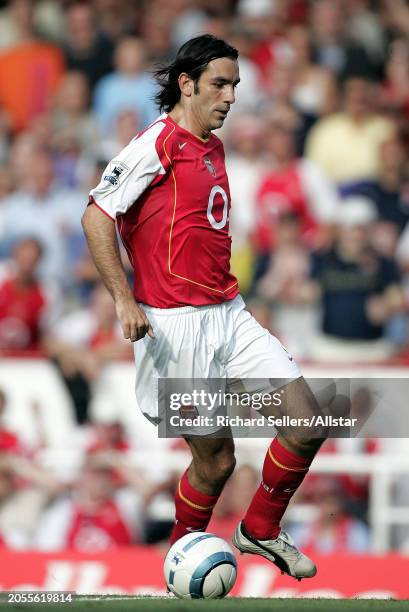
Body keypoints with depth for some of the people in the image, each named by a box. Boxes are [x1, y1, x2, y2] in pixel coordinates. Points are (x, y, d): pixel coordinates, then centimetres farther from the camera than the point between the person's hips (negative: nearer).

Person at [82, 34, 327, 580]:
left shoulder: (212, 147, 15)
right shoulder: (158, 144, -11)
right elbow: (96, 216, -14)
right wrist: (124, 300, -20)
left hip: (229, 314, 8)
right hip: (177, 325, -8)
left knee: (307, 426, -1)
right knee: (216, 459, -2)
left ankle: (260, 530, 18)